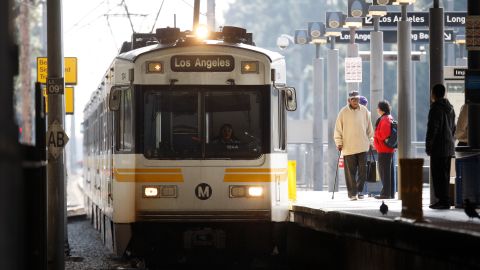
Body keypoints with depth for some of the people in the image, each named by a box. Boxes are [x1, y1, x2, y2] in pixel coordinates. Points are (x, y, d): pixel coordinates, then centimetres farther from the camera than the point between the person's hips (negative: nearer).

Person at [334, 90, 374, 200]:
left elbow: (369, 128, 15)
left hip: (362, 146, 2)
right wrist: (339, 142, -3)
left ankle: (359, 190, 16)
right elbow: (338, 129, 2)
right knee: (350, 171, 0)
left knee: (363, 170, 0)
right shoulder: (343, 112, -2)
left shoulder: (364, 110, 6)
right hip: (348, 147, -2)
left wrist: (370, 140, 14)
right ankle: (352, 193, 7)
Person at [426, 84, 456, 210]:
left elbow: (432, 129, -17)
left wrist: (428, 146, -12)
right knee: (445, 175, 13)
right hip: (449, 147, 9)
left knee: (438, 175, -7)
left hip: (438, 148, -9)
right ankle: (445, 200, 15)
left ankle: (442, 200, -10)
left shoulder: (436, 108, -13)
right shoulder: (450, 108, 15)